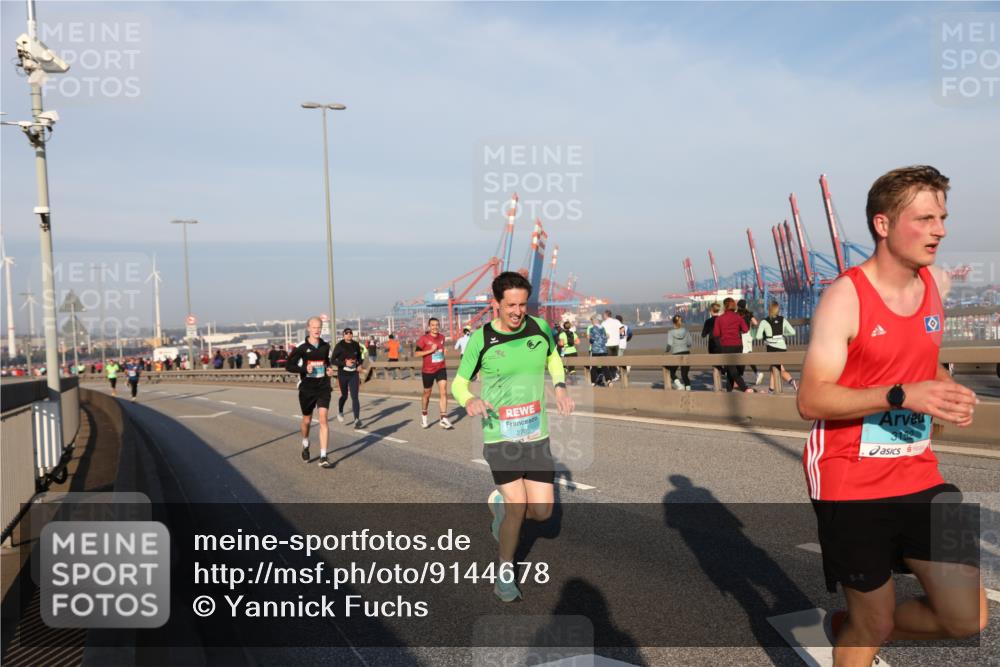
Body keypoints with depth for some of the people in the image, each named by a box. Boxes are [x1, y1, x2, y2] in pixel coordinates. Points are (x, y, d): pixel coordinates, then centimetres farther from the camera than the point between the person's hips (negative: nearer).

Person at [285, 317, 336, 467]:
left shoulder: (325, 345, 4)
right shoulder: (301, 347, -8)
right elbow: (288, 365, -6)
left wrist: (329, 369, 2)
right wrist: (304, 368, -20)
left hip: (323, 387, 1)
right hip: (307, 388, -1)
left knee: (323, 419, -11)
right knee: (307, 420, 14)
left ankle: (323, 457, -10)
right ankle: (305, 446, 45)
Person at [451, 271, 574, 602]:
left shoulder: (540, 327, -1)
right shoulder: (480, 340, -10)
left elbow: (552, 355, 20)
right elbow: (459, 382, -1)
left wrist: (560, 387, 4)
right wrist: (468, 400, -23)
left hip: (537, 437, 4)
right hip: (500, 438, -3)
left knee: (542, 512, 2)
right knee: (517, 509, -6)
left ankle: (500, 502, 35)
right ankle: (505, 571, 21)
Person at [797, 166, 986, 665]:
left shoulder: (938, 283, 4)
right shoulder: (845, 295, -16)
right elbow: (810, 401, -20)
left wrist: (948, 392, 1)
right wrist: (902, 396, -29)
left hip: (917, 473, 6)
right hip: (850, 483, -6)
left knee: (969, 619, 7)